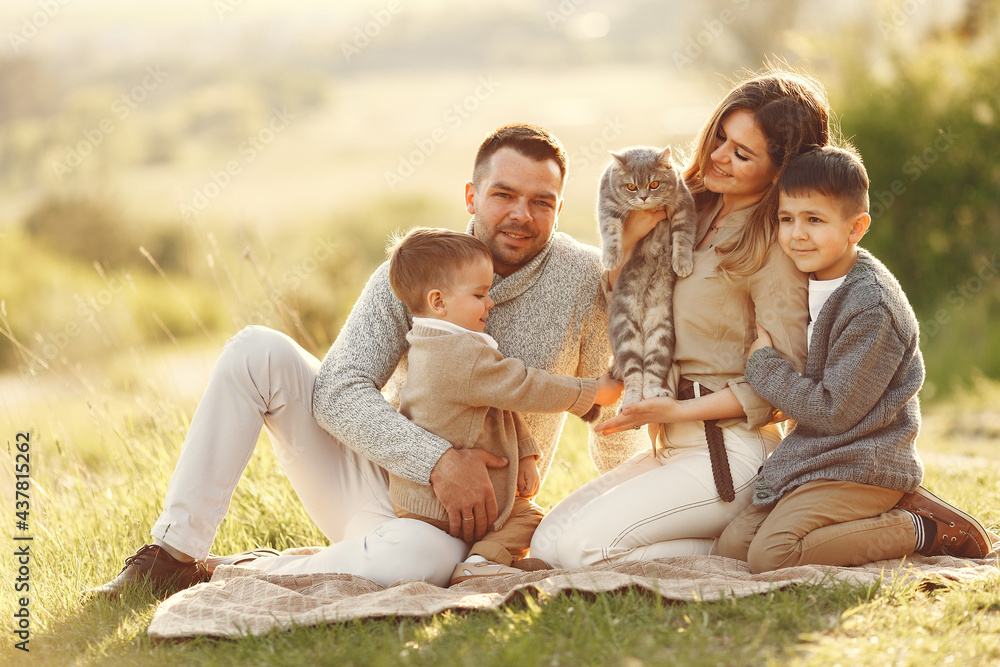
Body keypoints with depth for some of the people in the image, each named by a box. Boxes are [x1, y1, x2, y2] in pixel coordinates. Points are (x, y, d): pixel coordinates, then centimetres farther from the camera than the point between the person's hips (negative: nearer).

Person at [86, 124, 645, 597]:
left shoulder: (584, 279, -9)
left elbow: (614, 407, 4)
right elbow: (337, 392, -15)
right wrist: (438, 460, -27)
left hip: (455, 521, -3)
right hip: (372, 475, 3)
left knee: (418, 558, -41)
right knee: (258, 351, -17)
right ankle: (174, 556, -14)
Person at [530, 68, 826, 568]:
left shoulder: (772, 246, -12)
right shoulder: (693, 212, 10)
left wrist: (680, 409, -16)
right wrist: (628, 240, -5)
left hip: (731, 455, -8)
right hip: (671, 449, 8)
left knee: (582, 548, -20)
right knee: (546, 543, 2)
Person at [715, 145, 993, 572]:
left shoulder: (871, 307, -20)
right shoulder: (816, 283, 8)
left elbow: (833, 412, -19)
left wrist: (762, 364, -12)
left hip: (862, 468, -9)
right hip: (818, 457, 9)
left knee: (771, 556, -23)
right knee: (732, 545, 1)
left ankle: (921, 530, -8)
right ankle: (893, 510, 6)